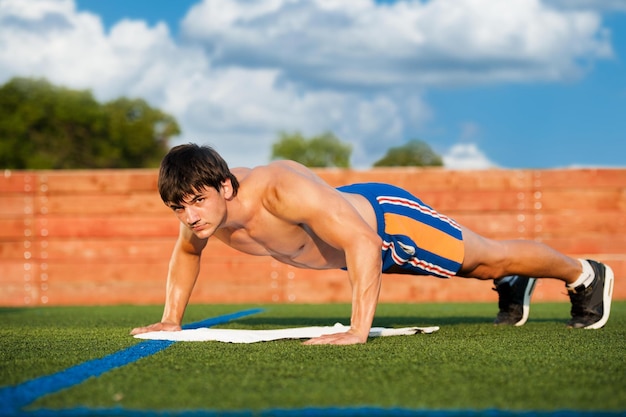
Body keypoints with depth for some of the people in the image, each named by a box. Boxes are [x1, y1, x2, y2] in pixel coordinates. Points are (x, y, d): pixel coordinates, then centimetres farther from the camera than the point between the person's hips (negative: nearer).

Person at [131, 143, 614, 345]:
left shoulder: (282, 190, -46)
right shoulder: (203, 205, -23)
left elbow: (364, 243, -49)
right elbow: (186, 252, 3)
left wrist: (358, 330, -53)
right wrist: (171, 318, -3)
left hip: (388, 218, -7)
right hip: (350, 205, 7)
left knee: (489, 256, 14)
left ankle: (583, 274, 41)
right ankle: (512, 285, 64)